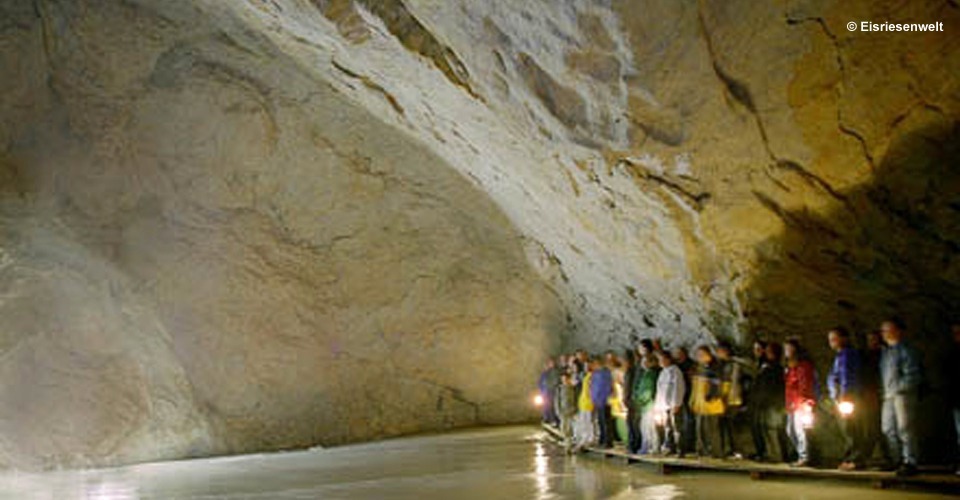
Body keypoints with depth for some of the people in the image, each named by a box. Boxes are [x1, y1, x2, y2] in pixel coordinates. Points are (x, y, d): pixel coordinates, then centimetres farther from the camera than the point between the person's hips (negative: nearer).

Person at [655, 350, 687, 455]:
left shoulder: (675, 371, -10)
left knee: (676, 427, -6)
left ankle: (679, 449, -3)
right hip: (664, 405, 8)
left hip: (673, 405, -8)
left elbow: (678, 388, -14)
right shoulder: (663, 372, 16)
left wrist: (676, 404, -17)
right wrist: (657, 405, 18)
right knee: (667, 427, 8)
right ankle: (668, 447, 13)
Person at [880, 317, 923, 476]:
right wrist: (885, 391, 11)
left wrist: (898, 387, -16)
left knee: (904, 428, -7)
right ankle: (897, 460, 21)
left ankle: (910, 462, -2)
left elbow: (913, 375, -14)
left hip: (904, 395, -8)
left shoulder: (906, 350, -9)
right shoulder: (886, 351, 16)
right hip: (888, 396, 8)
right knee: (888, 428, 10)